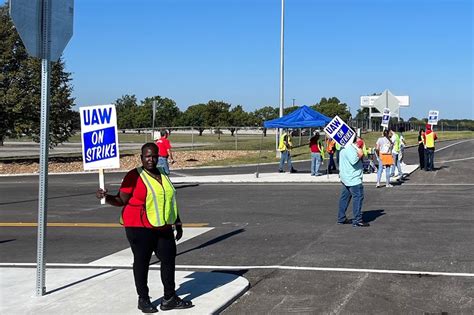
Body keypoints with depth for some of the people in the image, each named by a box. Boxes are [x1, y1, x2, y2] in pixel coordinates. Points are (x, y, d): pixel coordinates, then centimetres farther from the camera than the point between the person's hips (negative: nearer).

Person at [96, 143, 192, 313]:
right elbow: (121, 200, -8)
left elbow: (170, 200, 19)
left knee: (169, 259, 8)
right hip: (140, 228, -6)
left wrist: (177, 223, 20)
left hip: (163, 227, 7)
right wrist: (106, 197, -26)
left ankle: (170, 298, 18)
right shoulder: (134, 176, -8)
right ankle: (143, 299, 15)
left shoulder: (162, 175, 12)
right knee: (141, 261, 2)